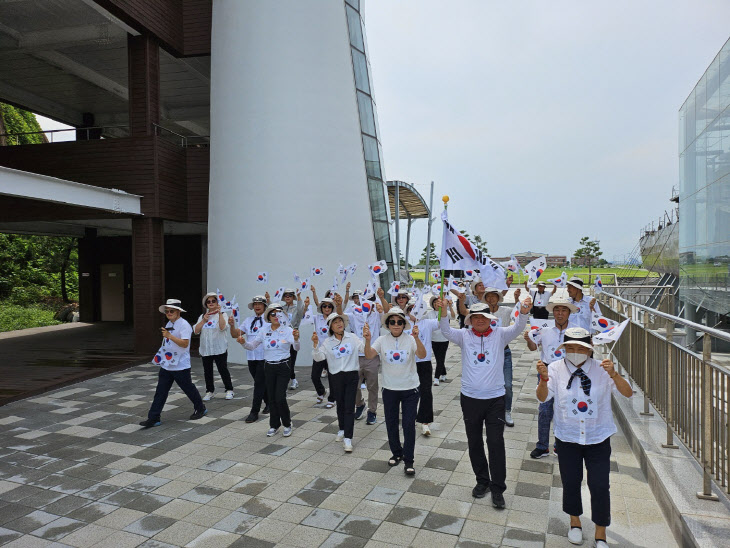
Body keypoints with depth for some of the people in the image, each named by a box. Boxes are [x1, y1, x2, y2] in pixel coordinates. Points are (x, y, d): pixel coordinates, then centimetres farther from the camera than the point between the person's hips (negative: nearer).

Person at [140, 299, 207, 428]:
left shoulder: (184, 325, -15)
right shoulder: (169, 324, 12)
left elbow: (184, 343, -26)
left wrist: (169, 336, -31)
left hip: (180, 366, -8)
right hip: (166, 365, 8)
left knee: (188, 388, 8)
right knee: (160, 391, 5)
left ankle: (200, 409, 28)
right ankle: (153, 418, 8)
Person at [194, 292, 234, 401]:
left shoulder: (222, 315, 0)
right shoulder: (202, 316, 13)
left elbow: (223, 327, -19)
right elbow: (196, 331, 2)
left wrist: (220, 313, -23)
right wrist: (204, 320, -10)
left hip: (219, 349, -4)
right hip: (205, 349, 4)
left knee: (223, 370, -3)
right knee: (207, 371, 9)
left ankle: (229, 390, 12)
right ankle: (209, 392, 20)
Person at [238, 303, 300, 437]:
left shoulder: (288, 330, -9)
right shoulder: (263, 331, 2)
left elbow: (296, 348, -21)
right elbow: (252, 346, 5)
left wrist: (296, 339, -43)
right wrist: (243, 342, -16)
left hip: (283, 367, -3)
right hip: (269, 367, 3)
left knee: (280, 398, -8)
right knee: (271, 398, 9)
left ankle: (287, 424, 14)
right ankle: (274, 425, 25)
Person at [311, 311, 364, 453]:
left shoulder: (352, 338, 0)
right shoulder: (327, 342, 1)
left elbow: (365, 349, -3)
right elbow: (319, 357, -6)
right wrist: (315, 344, -20)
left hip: (352, 375, -1)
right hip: (336, 377, 2)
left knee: (349, 407, -5)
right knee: (340, 405, 17)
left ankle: (348, 439, -3)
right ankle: (342, 430, 39)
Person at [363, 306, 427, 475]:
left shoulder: (410, 339, -11)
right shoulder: (382, 340, -6)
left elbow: (422, 355, -27)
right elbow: (369, 356, -18)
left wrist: (416, 338, -44)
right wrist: (367, 340, -38)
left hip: (410, 388, -2)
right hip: (389, 389, 2)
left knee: (409, 424, 0)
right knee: (391, 423, 14)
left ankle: (408, 460, 14)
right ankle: (396, 453, 35)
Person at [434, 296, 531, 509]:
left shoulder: (499, 335, -2)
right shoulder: (464, 336, -1)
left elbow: (517, 328, -17)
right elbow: (446, 331, -15)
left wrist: (523, 312, -38)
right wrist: (443, 313, -35)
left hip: (495, 398, -1)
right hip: (470, 398, 2)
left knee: (496, 443, 1)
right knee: (474, 442, 13)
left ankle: (497, 488, 14)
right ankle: (482, 481, 31)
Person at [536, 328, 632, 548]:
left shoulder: (602, 370, -7)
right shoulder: (556, 369, -7)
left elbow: (628, 393, -15)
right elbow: (542, 397, -16)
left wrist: (613, 374, -33)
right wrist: (544, 379, -36)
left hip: (598, 438, 0)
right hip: (567, 437, 1)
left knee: (600, 486, 1)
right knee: (570, 482, 12)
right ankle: (575, 521, 39)